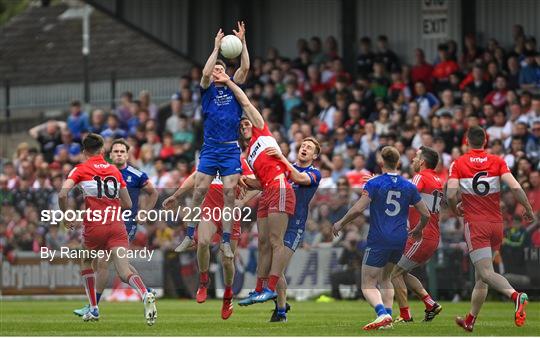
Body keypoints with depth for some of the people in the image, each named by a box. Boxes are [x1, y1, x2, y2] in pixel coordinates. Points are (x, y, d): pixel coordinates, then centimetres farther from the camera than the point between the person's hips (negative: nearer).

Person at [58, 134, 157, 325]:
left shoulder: (80, 170, 4)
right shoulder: (114, 170, 15)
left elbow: (62, 194, -11)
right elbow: (127, 204, 15)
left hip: (94, 226, -2)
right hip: (117, 226, 2)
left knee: (86, 262, 27)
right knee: (124, 272, -10)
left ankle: (93, 309, 23)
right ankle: (146, 296, -40)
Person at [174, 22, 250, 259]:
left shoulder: (233, 87, 11)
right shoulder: (208, 89, 6)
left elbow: (245, 67, -4)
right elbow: (205, 73, -14)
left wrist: (242, 42, -11)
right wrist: (217, 48, -15)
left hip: (231, 150, 1)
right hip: (210, 148, -1)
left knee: (229, 194, -5)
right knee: (199, 191, -6)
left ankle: (226, 242, -2)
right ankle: (189, 236, 3)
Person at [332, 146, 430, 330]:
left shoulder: (374, 184, -7)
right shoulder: (409, 186, 6)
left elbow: (358, 209, -16)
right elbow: (426, 215, 10)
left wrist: (340, 223, 0)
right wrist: (418, 230, 30)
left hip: (378, 241, -5)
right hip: (399, 241, 5)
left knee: (368, 285, -2)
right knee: (384, 278, 25)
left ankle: (382, 314, -28)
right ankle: (387, 316, 12)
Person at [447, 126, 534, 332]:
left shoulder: (458, 164, -2)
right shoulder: (497, 162, 3)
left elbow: (451, 194, -13)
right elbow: (515, 187, -10)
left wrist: (456, 210, 8)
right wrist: (529, 210, 2)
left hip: (475, 224, -4)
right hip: (496, 224, 4)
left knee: (486, 273, -14)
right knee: (480, 276, 16)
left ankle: (516, 296, -41)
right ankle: (470, 320, 24)